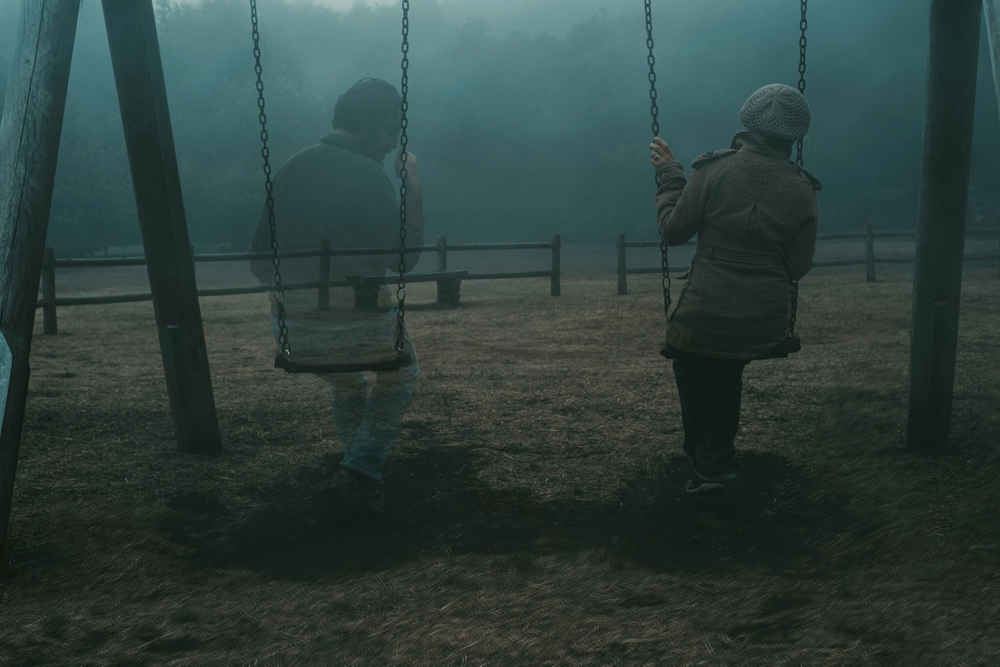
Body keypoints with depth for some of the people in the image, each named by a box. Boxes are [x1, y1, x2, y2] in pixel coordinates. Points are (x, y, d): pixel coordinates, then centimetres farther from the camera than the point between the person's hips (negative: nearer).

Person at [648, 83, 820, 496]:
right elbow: (798, 267, 2)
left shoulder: (715, 170, -11)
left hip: (705, 317, -3)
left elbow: (673, 230, -4)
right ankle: (718, 461, 34)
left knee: (692, 366, 29)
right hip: (766, 325, 3)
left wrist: (668, 175, 8)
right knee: (727, 370, 32)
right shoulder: (802, 191, -2)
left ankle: (708, 465, 30)